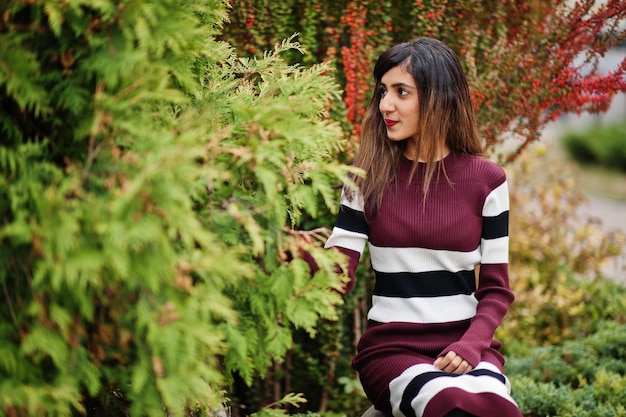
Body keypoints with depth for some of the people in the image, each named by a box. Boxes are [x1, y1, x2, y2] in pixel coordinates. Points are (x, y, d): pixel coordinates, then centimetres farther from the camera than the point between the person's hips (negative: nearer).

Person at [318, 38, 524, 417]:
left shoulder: (486, 179, 3)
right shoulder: (369, 177, 3)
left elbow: (497, 287, 5)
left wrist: (472, 344, -13)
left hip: (465, 342, 1)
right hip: (391, 345, -1)